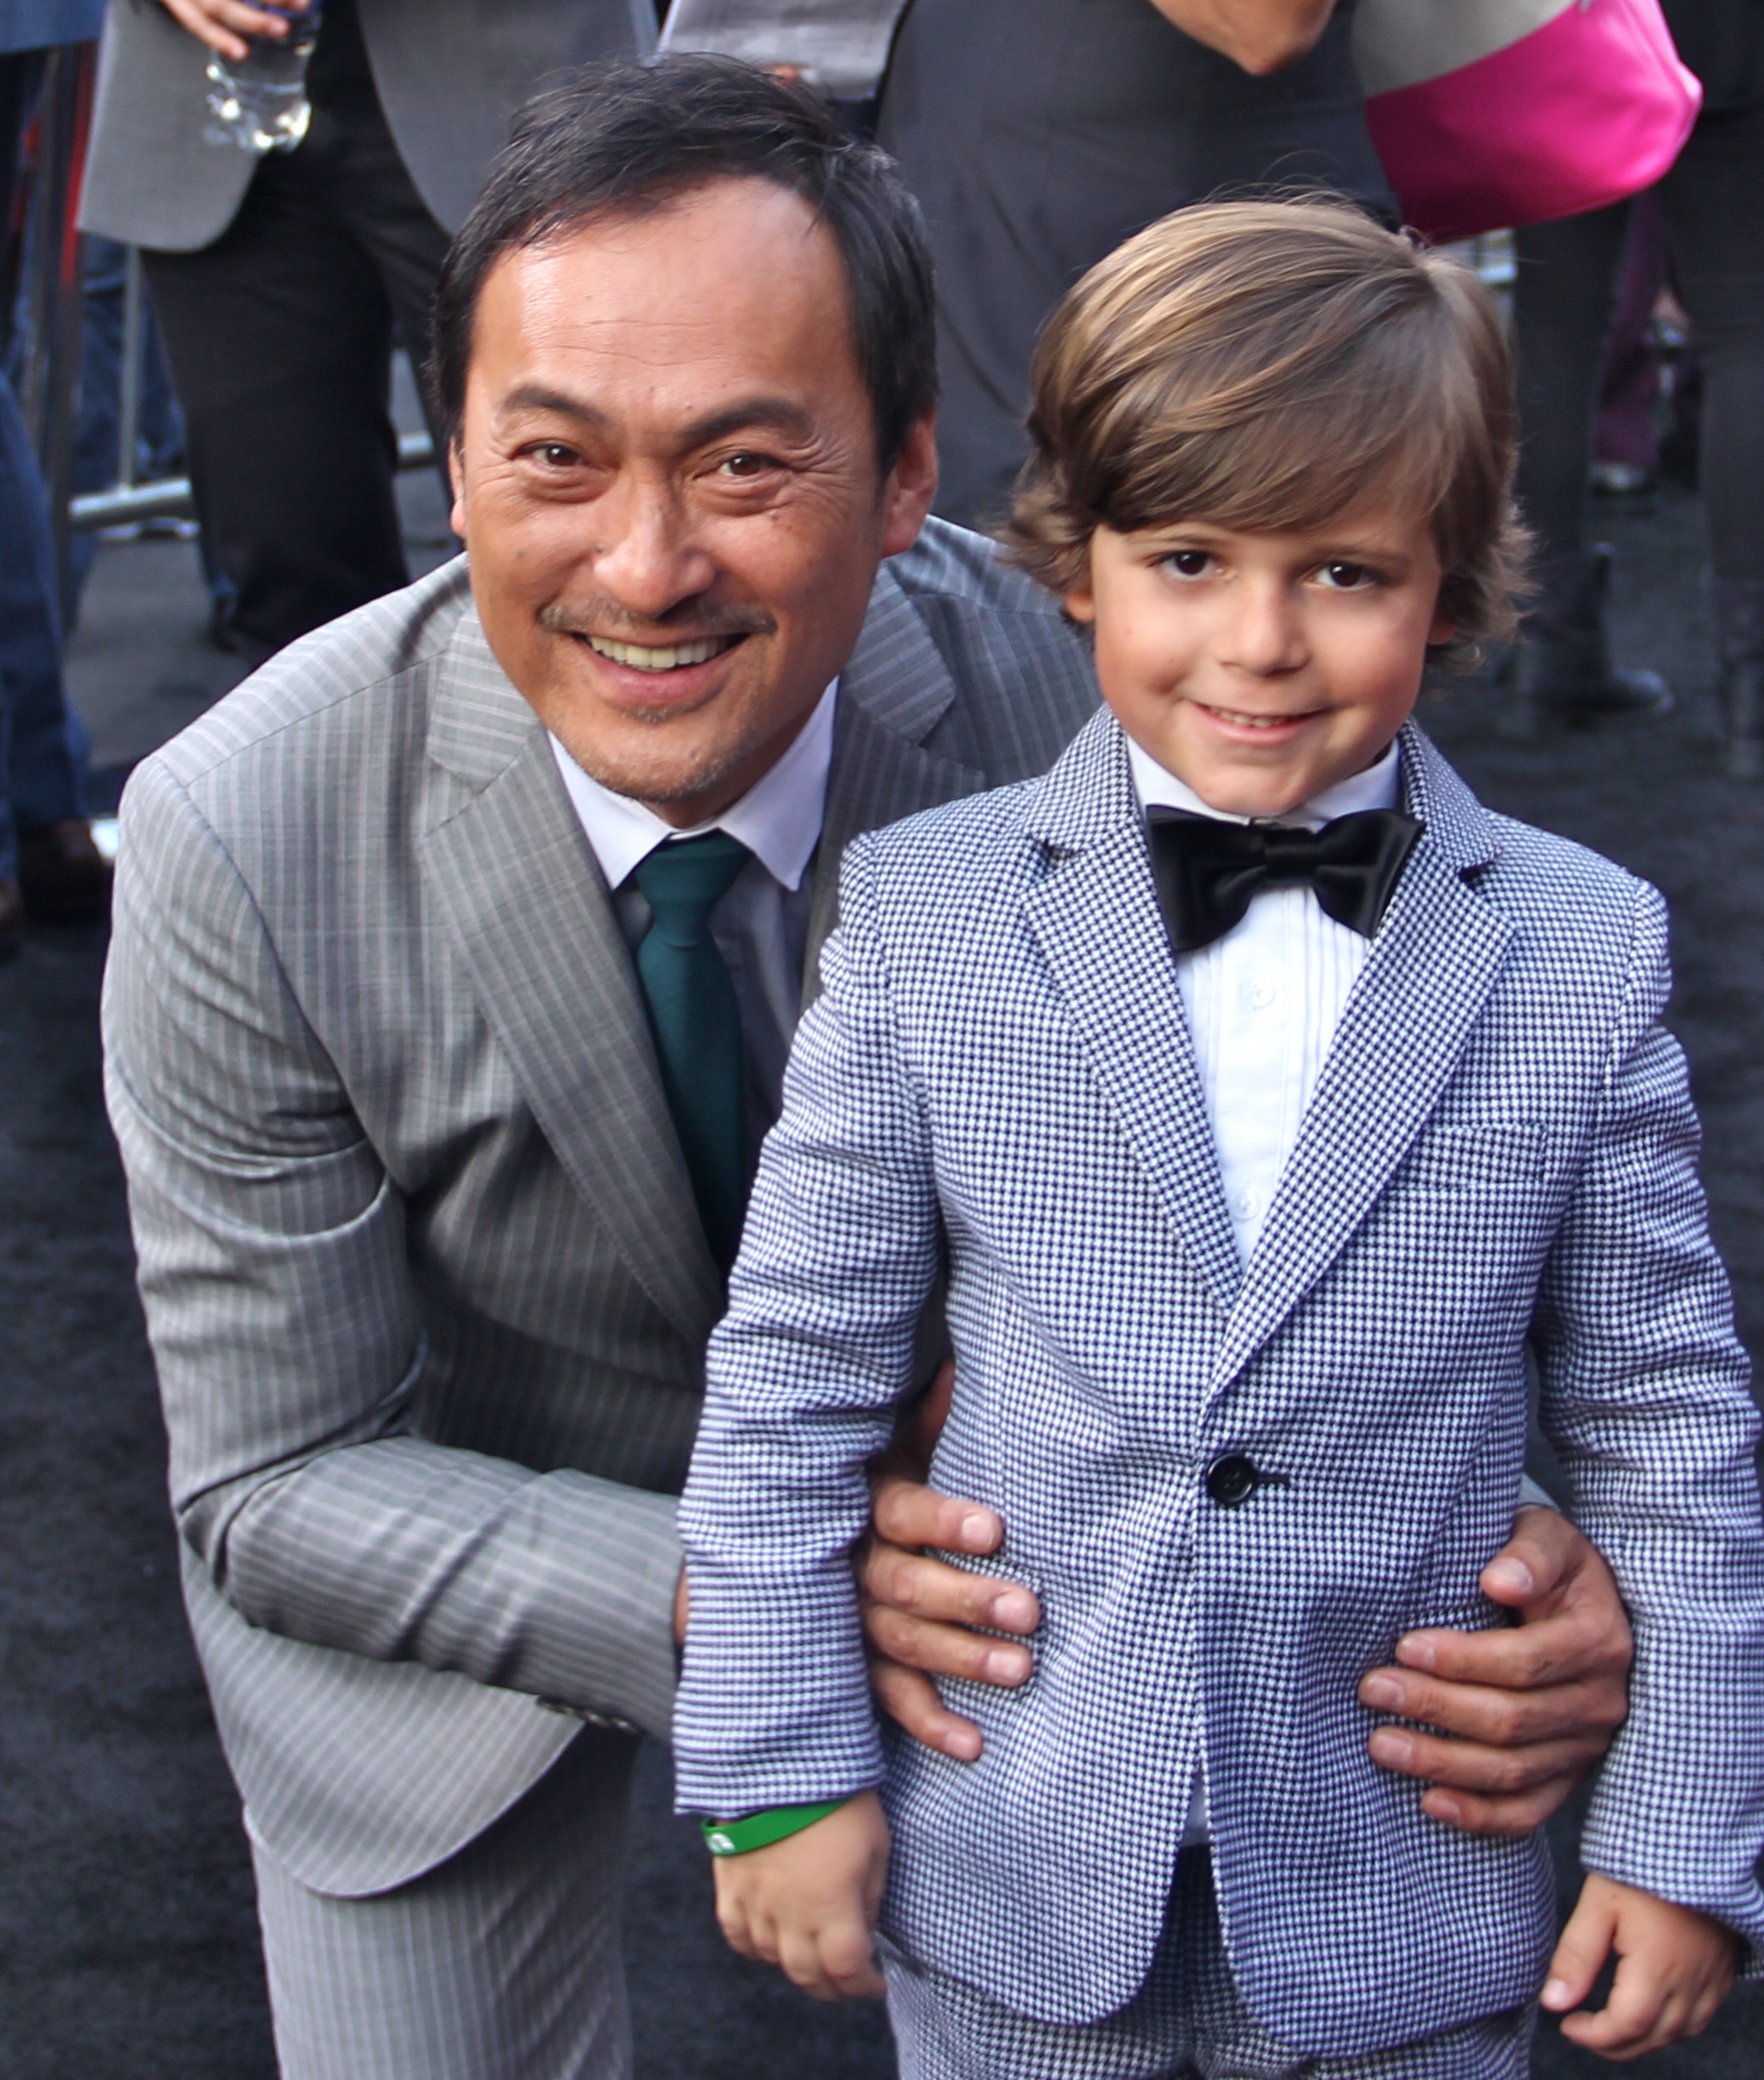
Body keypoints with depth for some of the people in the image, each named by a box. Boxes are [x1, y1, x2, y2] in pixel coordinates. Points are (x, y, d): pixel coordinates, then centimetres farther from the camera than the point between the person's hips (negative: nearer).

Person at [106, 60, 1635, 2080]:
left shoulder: (1064, 690, -26)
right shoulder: (240, 847, -30)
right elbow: (280, 1481, -21)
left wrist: (1505, 1532, -33)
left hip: (938, 1506, 2)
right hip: (465, 1571, -1)